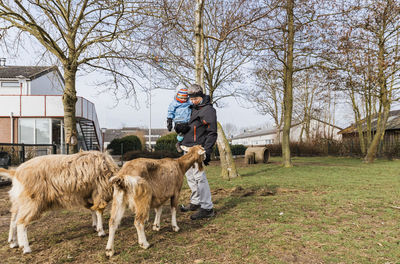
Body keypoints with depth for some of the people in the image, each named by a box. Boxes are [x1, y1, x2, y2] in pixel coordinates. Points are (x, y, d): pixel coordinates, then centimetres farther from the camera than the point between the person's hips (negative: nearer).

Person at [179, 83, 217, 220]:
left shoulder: (208, 110, -9)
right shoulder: (193, 108, 17)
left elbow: (212, 133, -15)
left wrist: (207, 152, -21)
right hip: (188, 147, 9)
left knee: (199, 176, -11)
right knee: (190, 176, 14)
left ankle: (207, 208, -4)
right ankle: (196, 203, 27)